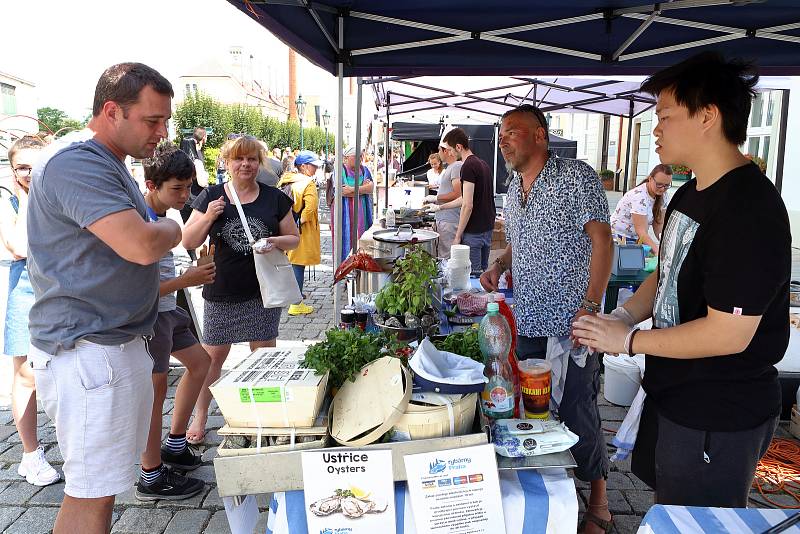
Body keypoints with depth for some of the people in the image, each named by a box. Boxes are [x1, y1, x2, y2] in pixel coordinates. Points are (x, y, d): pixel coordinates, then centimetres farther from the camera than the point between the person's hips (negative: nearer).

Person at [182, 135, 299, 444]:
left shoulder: (274, 198, 2)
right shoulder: (210, 197, 1)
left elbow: (294, 238, 8)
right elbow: (188, 242, 1)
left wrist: (277, 241, -13)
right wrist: (208, 217, -16)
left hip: (263, 292, 1)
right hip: (221, 293, 0)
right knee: (213, 355, 7)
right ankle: (200, 417, 25)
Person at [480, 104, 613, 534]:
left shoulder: (577, 177, -9)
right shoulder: (514, 187, 14)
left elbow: (602, 241, -13)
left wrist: (590, 307, -20)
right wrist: (499, 266, 4)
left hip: (569, 323, -7)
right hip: (527, 321, 7)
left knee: (576, 414, 1)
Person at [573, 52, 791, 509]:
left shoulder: (750, 209, -25)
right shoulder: (690, 194, 6)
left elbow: (729, 334, -27)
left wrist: (630, 339, -18)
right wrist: (623, 315, -2)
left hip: (718, 417, -9)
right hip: (673, 392, 9)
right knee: (668, 513, 26)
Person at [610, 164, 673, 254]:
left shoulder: (664, 196, 1)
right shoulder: (639, 196, -23)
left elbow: (659, 225, -1)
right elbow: (641, 232, -27)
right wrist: (657, 250, -39)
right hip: (620, 238, -7)